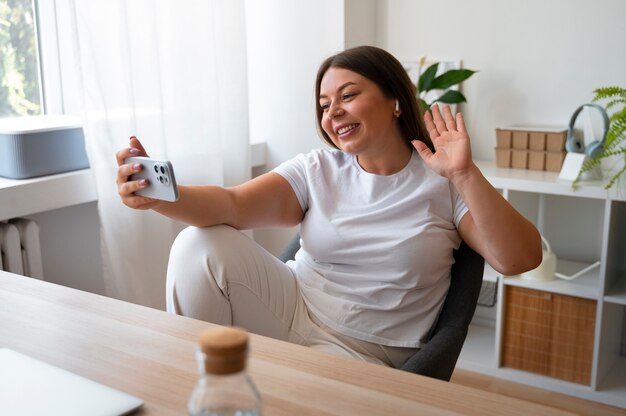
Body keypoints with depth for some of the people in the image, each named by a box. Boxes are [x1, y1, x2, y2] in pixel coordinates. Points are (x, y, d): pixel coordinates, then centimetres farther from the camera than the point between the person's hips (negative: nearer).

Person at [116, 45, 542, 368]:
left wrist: (466, 175, -26)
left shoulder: (442, 182, -4)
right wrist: (159, 195, -32)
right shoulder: (316, 171, 2)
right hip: (291, 306, 3)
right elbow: (233, 204, -13)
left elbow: (522, 259, -14)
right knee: (200, 246, -19)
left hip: (361, 351, -3)